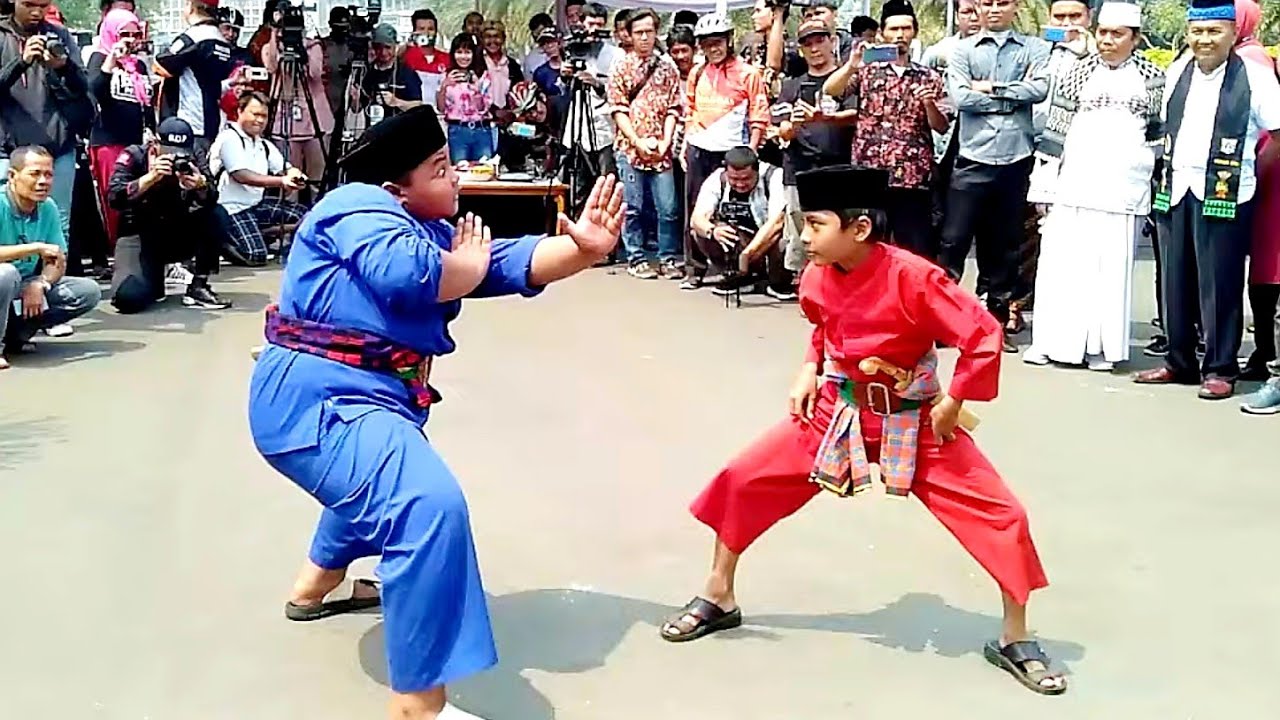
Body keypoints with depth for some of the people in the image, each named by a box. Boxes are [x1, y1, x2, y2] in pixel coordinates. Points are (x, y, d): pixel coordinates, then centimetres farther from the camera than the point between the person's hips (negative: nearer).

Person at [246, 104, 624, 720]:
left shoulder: (432, 231, 17)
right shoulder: (361, 207, -12)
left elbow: (516, 265, 7)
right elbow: (409, 275, -31)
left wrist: (582, 248, -11)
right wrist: (471, 264, -10)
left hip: (352, 397, 11)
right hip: (316, 400, -11)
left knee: (383, 480, 40)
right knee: (430, 505, -30)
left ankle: (315, 586, 60)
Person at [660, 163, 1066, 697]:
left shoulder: (912, 278, -28)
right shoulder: (817, 279, -8)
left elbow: (984, 336, -26)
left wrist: (952, 404, -19)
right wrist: (809, 370, 2)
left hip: (914, 425, -4)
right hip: (836, 414, 4)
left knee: (1000, 517, -10)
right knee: (744, 479, -2)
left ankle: (1014, 642, 12)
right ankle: (718, 600, 18)